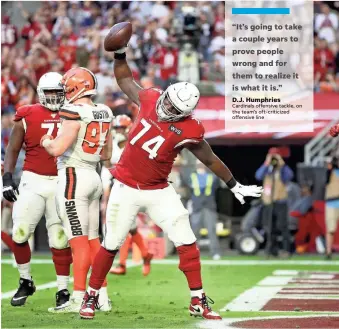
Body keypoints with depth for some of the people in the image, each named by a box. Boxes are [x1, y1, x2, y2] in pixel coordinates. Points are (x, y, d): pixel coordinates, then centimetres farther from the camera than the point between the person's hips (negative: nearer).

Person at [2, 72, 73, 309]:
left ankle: (63, 291, 6)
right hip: (33, 181, 0)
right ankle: (25, 282, 17)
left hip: (62, 182, 0)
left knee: (61, 238, -2)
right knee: (19, 234, -4)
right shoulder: (27, 117, 0)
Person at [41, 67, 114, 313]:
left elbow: (57, 149, -20)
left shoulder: (75, 112, -15)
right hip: (93, 177, 8)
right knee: (92, 239, 12)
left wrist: (46, 142, 0)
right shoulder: (104, 113, 9)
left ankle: (78, 299, -7)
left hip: (73, 177, -8)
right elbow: (106, 154, 17)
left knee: (79, 239, -7)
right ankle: (103, 297, 13)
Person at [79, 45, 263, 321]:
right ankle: (91, 296, 20)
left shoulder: (188, 131, -16)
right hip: (126, 189, 1)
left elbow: (210, 160, -2)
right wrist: (120, 54, -5)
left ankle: (198, 301, 7)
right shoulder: (150, 100, -10)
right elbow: (125, 80, 9)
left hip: (158, 191, -1)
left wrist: (235, 186, 3)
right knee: (111, 245, 5)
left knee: (187, 243, -3)